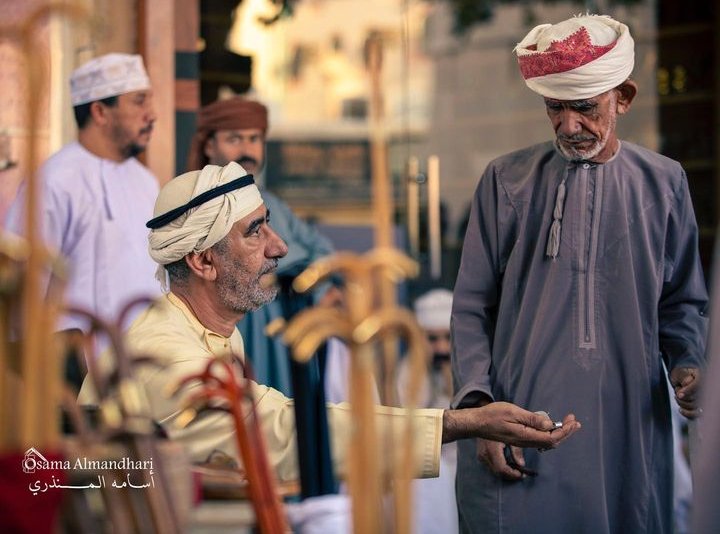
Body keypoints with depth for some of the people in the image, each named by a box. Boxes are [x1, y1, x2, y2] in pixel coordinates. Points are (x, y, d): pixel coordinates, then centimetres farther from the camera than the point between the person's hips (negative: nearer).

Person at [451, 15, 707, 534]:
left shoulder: (663, 182, 6)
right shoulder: (507, 180, 2)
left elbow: (682, 302, 14)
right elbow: (472, 308, 4)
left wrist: (689, 364, -5)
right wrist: (481, 406, -7)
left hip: (629, 432, 1)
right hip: (519, 432, -1)